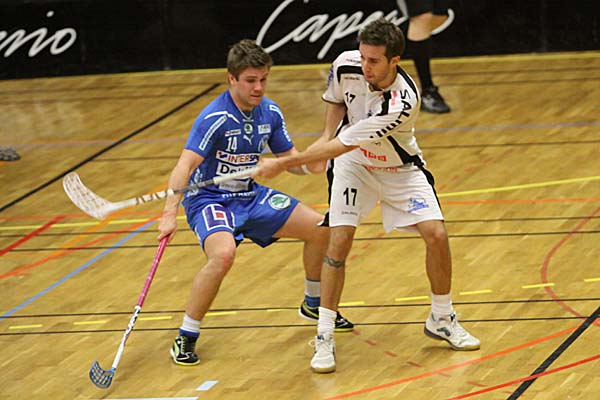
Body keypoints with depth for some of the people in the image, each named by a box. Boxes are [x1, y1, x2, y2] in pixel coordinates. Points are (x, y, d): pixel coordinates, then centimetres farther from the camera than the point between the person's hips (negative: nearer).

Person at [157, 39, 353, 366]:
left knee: (320, 228, 5)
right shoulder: (215, 118, -24)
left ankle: (313, 305, 31)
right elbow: (184, 166, -31)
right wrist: (170, 214, -43)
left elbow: (290, 158, 9)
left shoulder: (269, 113, -3)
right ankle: (185, 339, -22)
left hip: (250, 196, 7)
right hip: (209, 200, -7)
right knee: (223, 255, -36)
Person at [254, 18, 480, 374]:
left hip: (399, 169, -2)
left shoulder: (403, 102, -37)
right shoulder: (345, 66, -22)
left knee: (436, 235, -15)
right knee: (339, 240, -15)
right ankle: (324, 338, -6)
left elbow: (341, 145, -35)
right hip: (353, 163, 2)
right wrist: (328, 134, -11)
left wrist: (283, 164, -31)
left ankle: (442, 320, 10)